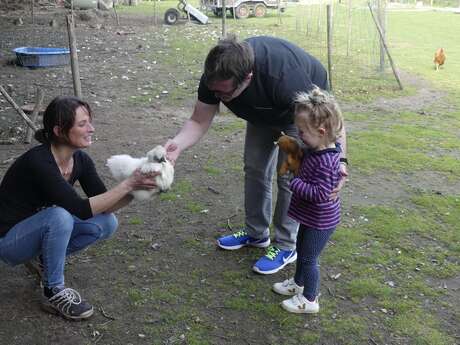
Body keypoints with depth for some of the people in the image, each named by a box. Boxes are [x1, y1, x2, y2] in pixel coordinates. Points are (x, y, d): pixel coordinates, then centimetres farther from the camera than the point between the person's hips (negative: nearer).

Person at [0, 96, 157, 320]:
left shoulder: (80, 160, -7)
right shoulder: (39, 162, -30)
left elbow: (105, 207, -8)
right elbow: (82, 209, -35)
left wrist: (137, 188, -24)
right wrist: (128, 184, -35)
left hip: (42, 229, 7)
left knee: (107, 223, -11)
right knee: (60, 215, -35)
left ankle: (47, 257, 8)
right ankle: (54, 293, -17)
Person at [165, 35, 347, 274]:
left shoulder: (284, 77, -46)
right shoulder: (215, 75, -30)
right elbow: (199, 121, -21)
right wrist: (177, 144, -40)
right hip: (264, 110, 6)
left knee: (289, 177, -9)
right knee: (254, 168, 10)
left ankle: (285, 246, 8)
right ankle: (256, 233, 29)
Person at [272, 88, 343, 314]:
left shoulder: (325, 162, -33)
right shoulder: (318, 149, -3)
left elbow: (319, 194, -34)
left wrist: (295, 183, -26)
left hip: (320, 221, -10)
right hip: (311, 217, 10)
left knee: (308, 258, 6)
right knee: (302, 251, 26)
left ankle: (309, 300, 24)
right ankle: (298, 283, 47)